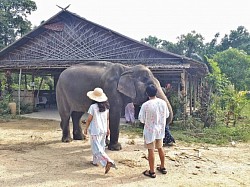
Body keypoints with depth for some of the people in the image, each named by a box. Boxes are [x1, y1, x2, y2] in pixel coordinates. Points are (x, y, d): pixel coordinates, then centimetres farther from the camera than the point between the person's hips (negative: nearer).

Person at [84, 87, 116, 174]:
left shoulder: (93, 107, -18)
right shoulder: (106, 106, 0)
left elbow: (89, 119, -12)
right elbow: (107, 118, 8)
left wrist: (86, 128, 0)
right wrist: (108, 128, 17)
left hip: (95, 131, -7)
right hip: (103, 130, 7)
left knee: (96, 148, -4)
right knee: (100, 146, 20)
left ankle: (108, 161, -18)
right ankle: (95, 161, 34)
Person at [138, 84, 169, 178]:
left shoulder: (145, 105, -20)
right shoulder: (163, 102, -5)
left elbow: (141, 119, -13)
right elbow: (167, 115, 7)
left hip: (150, 130, -5)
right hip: (160, 130, 5)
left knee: (151, 150, 4)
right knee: (160, 148, 20)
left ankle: (152, 172, 11)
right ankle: (162, 167, 32)